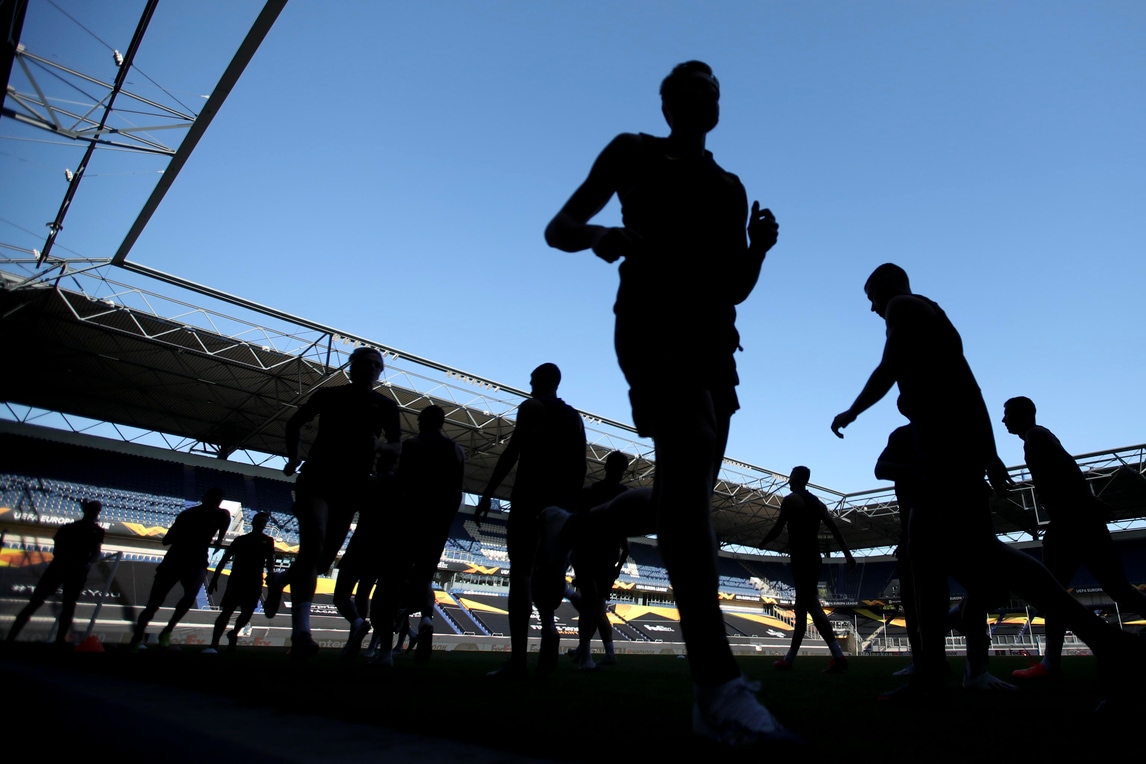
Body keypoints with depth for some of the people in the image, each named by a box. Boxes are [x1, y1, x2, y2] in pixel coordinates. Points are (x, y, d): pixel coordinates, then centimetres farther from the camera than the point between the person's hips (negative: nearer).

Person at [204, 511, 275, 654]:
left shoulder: (268, 541, 11)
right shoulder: (241, 539, 12)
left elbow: (270, 562, 7)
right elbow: (224, 560, 12)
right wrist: (214, 579, 4)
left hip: (254, 582, 1)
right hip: (236, 579, -1)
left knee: (247, 612, -5)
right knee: (226, 611, -10)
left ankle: (234, 634, 22)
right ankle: (214, 645, -14)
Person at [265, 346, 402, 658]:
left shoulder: (386, 406, 9)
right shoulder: (329, 395, 8)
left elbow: (398, 445, 8)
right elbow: (295, 423, 19)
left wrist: (379, 445, -14)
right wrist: (293, 457, 4)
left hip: (352, 486, 3)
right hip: (316, 478, -2)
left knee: (324, 558, 6)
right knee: (314, 542, -24)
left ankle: (280, 580, 39)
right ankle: (301, 631, -26)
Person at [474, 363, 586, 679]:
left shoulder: (532, 407, 1)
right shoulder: (575, 417, 19)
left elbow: (512, 451, -10)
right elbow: (580, 468, 14)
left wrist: (487, 494, -11)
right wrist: (571, 503, 17)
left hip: (530, 498, -6)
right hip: (562, 503, 6)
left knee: (520, 571, -7)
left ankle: (518, 660, -12)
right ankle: (548, 626, -10)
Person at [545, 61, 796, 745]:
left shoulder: (729, 187, 26)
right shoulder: (634, 154, 15)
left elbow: (735, 289, 22)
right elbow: (559, 229, 9)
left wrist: (759, 246, 1)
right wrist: (600, 237, -13)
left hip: (712, 335, 7)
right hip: (652, 320, -7)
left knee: (692, 486, 0)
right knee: (690, 452, -30)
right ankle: (720, 686, -38)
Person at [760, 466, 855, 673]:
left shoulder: (791, 499, -4)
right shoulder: (817, 502, 18)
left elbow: (777, 529, -7)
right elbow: (835, 529, 11)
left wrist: (763, 543, 10)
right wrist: (848, 554, 10)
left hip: (801, 559, -8)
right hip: (815, 559, 8)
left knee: (812, 606, -13)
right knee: (801, 609, 11)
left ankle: (838, 656, -23)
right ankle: (789, 659, 17)